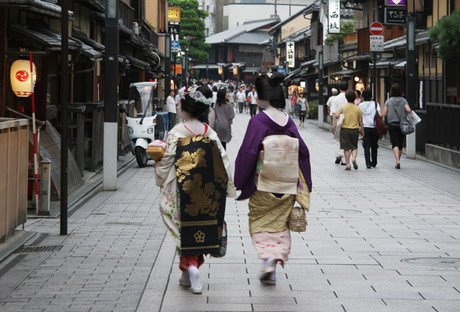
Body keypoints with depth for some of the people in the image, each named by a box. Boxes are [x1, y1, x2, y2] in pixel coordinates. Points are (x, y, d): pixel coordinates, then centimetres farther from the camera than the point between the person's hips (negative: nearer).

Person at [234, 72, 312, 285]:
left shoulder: (258, 121, -14)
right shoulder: (289, 122, 1)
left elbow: (248, 153, -15)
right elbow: (302, 150, 3)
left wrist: (239, 182, -6)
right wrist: (302, 183, 12)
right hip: (286, 185, 4)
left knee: (260, 222, 10)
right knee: (280, 223, 13)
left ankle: (268, 258, -9)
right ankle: (275, 264, 12)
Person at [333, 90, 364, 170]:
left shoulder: (343, 106, -3)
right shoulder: (358, 108, 2)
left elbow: (336, 115, -16)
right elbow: (360, 121, 5)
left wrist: (334, 123, -3)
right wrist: (362, 130, 13)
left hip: (345, 129, -1)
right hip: (355, 129, 1)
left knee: (346, 148, 4)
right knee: (354, 147, 14)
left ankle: (348, 164, 2)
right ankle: (354, 158, -12)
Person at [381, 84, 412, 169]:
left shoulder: (388, 101, -1)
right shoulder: (403, 100, 0)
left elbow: (384, 114, -3)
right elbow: (408, 110, -14)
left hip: (392, 125, -1)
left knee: (395, 144, -7)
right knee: (400, 144, 14)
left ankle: (397, 161, -25)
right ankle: (398, 161, 23)